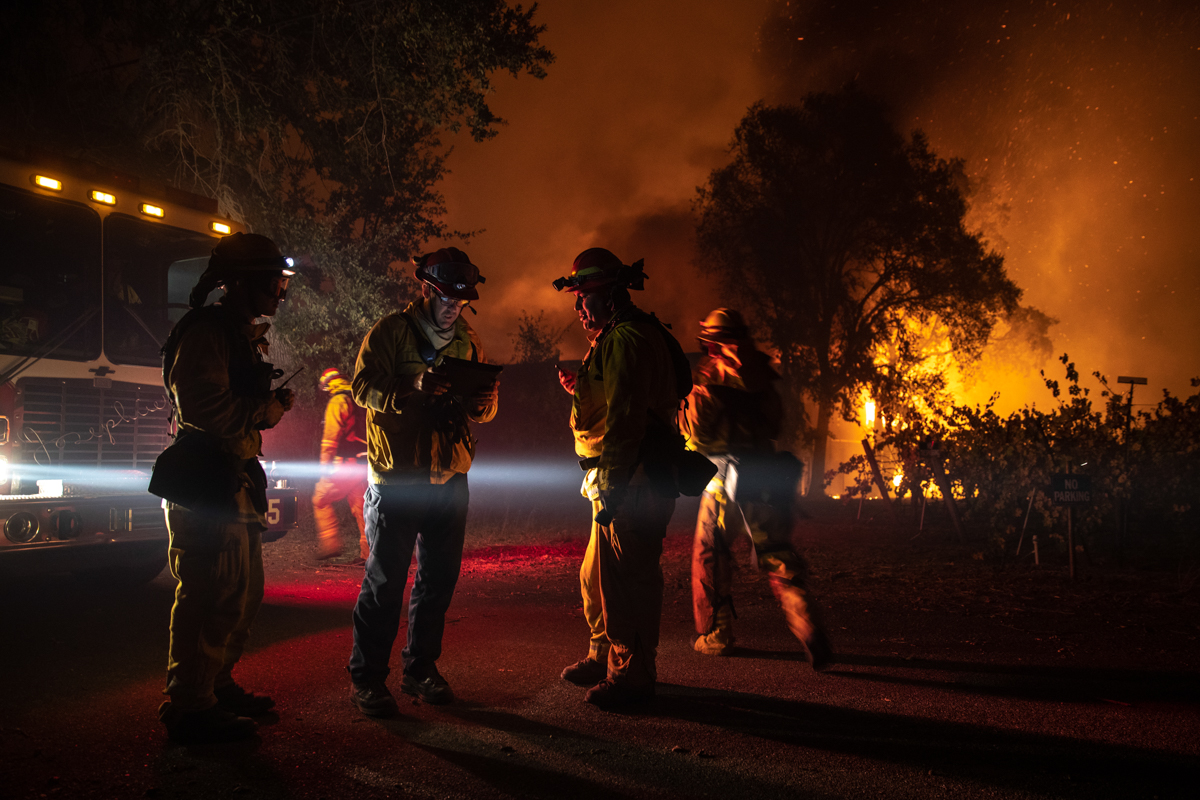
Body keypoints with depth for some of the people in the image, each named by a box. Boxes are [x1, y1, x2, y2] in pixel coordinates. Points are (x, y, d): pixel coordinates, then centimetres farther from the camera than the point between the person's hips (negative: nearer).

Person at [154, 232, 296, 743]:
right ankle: (190, 708, 1)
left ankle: (217, 685, 28)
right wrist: (262, 413, -15)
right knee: (211, 596, -7)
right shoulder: (208, 329, -13)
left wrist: (270, 405, 10)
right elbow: (199, 404, -25)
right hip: (205, 484, -11)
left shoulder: (246, 335, 20)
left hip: (236, 482, 11)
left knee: (244, 593, 16)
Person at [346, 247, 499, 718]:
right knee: (384, 580, -2)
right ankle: (366, 679, 9)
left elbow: (486, 405, 14)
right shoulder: (390, 332, -2)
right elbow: (363, 387, -12)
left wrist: (483, 403, -11)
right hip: (396, 476, -5)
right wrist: (412, 388, -29)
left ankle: (421, 669, 25)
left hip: (450, 476, 5)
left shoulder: (468, 341, 13)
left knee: (439, 578, 11)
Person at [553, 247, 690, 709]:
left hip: (631, 482, -11)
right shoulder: (621, 337, 20)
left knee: (625, 580, -5)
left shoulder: (625, 340, -16)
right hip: (627, 479, 11)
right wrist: (580, 389, 20)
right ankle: (605, 658, 32)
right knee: (598, 575, 19)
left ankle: (632, 676, 5)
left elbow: (623, 418, -23)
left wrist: (610, 487, -24)